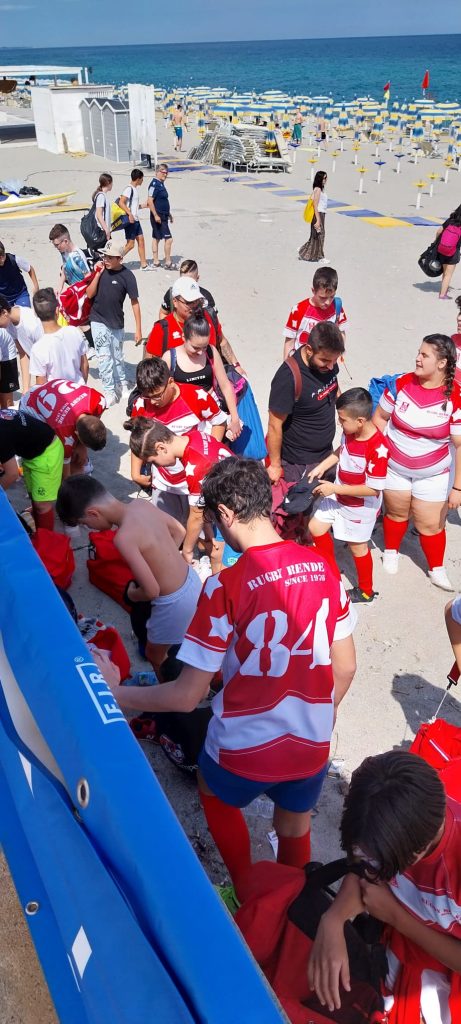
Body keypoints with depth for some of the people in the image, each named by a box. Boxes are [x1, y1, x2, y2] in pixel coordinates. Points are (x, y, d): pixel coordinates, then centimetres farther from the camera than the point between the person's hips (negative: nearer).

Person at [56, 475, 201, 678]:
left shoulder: (123, 538, -29)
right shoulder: (142, 505, -6)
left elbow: (151, 590, -27)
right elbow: (179, 532, 9)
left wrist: (132, 594, -5)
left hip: (175, 603, -8)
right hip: (191, 580, 8)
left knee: (154, 655, 19)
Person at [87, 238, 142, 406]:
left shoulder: (127, 275, -12)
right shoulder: (101, 269, -5)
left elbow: (134, 302, -9)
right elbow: (89, 294, -4)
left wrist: (138, 329, -10)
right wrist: (98, 274, -15)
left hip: (117, 323, -1)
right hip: (99, 322, 1)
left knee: (117, 357, 16)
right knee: (104, 357, -3)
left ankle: (122, 385, 35)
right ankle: (109, 391, 3)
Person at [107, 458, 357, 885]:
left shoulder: (226, 587, -24)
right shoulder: (322, 567, -8)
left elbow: (186, 696, -19)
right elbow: (345, 668, 2)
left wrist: (118, 696, -4)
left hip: (245, 749, -4)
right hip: (311, 745, 4)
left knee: (214, 793, 31)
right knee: (295, 828, 31)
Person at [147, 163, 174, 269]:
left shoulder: (161, 184, 14)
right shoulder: (154, 184, -15)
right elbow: (150, 201, -20)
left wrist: (169, 214, 25)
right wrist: (156, 215, -24)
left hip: (163, 216, 10)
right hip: (158, 217, -10)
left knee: (156, 238, 12)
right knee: (168, 239, -9)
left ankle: (156, 261, 18)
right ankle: (168, 262, -4)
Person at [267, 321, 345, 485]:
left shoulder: (327, 360, -9)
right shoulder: (288, 378, -30)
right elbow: (275, 425, -22)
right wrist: (275, 465, -15)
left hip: (327, 452, 7)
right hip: (299, 463, -7)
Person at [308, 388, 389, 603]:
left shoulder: (378, 448, -34)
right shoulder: (350, 432, -13)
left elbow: (373, 489, -31)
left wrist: (334, 488, -27)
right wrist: (321, 467, -3)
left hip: (361, 506, -7)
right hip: (339, 496, 7)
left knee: (357, 546, 12)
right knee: (315, 528, 15)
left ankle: (366, 592, 38)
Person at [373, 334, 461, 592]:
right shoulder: (402, 383, -12)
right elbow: (380, 417, 2)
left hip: (434, 474, -2)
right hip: (395, 467, 2)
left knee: (431, 524, 7)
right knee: (396, 513, 20)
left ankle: (437, 569, 30)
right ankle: (391, 552, 46)